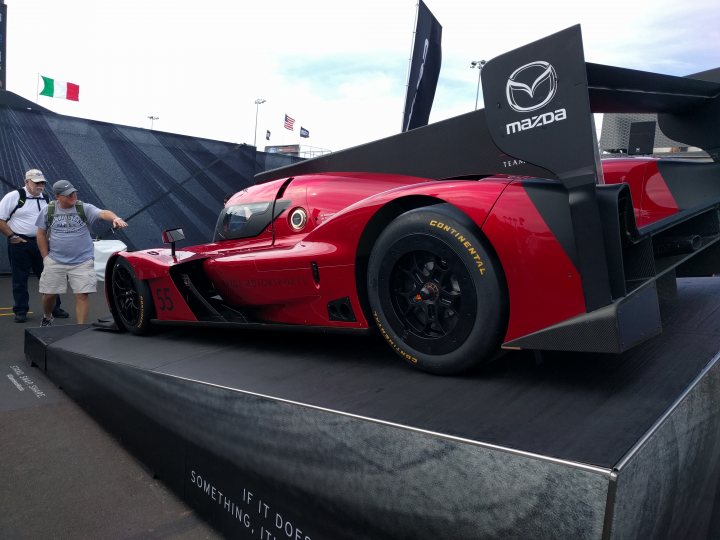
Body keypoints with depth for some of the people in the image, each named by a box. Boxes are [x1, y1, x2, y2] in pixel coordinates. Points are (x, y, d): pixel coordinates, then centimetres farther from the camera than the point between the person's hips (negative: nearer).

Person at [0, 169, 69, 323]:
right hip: (19, 243, -4)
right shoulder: (13, 197, -6)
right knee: (20, 279, 3)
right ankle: (21, 311, 13)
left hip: (41, 243, 4)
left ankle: (55, 308, 15)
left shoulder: (47, 199, 10)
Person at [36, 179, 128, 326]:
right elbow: (41, 234, 10)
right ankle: (46, 318, 41)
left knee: (82, 294, -5)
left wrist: (115, 218, -44)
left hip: (82, 262, -2)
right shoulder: (48, 210, 2)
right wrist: (45, 257, 5)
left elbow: (103, 213, -22)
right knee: (48, 294, 11)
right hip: (55, 262, 2)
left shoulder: (84, 208, -3)